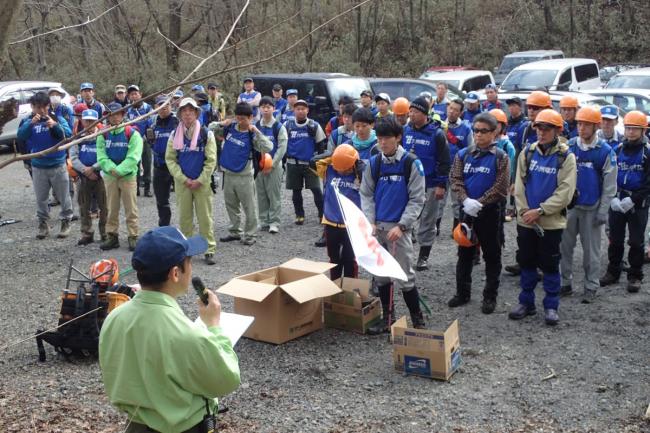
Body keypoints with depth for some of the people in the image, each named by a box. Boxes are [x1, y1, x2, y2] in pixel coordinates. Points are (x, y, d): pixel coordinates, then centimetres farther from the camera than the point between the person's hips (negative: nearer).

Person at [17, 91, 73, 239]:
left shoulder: (57, 118, -4)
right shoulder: (28, 120, 1)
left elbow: (67, 133, -19)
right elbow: (20, 135, -13)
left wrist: (55, 125, -37)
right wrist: (31, 124, -28)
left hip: (58, 165, -2)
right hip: (38, 167, 2)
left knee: (63, 196, 6)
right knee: (41, 198, 9)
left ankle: (66, 222, 18)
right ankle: (43, 224, 21)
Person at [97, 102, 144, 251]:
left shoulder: (132, 134, -7)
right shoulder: (103, 135, 3)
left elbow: (133, 158, -15)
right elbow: (101, 157, -2)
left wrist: (119, 170, -20)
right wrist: (111, 169, -19)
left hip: (128, 176, -3)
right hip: (109, 176, 3)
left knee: (131, 209, 1)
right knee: (111, 209, 9)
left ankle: (133, 237, 8)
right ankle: (112, 236, 18)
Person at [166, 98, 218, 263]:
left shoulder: (206, 134, -2)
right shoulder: (174, 135, 4)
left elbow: (211, 160, -5)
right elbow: (170, 159, 1)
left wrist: (199, 181, -11)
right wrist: (184, 179, -9)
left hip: (202, 183, -2)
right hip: (182, 182, 2)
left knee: (205, 217, -1)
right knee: (184, 217, 8)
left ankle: (209, 250, 4)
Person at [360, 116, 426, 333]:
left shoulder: (411, 163, -7)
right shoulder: (374, 162, 5)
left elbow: (417, 199, -7)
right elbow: (366, 194, 9)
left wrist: (401, 226, -15)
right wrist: (370, 222, -4)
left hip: (399, 228, -4)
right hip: (376, 227, 5)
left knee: (404, 277, -2)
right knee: (381, 275, 11)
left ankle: (418, 320, 14)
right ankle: (387, 318, 24)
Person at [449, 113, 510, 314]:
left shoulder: (501, 157, -6)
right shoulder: (463, 154, 4)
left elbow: (500, 187, -11)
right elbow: (455, 180, -1)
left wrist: (479, 203, -17)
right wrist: (466, 200, -17)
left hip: (490, 212, -3)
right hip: (466, 211, 3)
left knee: (492, 255, 6)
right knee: (464, 253, 12)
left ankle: (490, 297, 16)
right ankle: (462, 293, 25)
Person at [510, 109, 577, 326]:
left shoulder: (566, 157, -5)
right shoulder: (527, 152, 5)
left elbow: (565, 192, -13)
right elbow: (519, 185, 3)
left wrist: (540, 211, -18)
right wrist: (525, 211, -9)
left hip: (551, 222, -3)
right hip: (526, 221, 3)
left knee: (550, 265, 4)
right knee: (526, 262, 11)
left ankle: (551, 306, 16)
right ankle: (526, 302, 24)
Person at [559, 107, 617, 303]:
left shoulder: (605, 152, -7)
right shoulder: (569, 146, 0)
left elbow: (610, 185, -4)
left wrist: (603, 211, -7)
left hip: (592, 209, -3)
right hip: (569, 206, 3)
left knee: (591, 249, 6)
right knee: (564, 246, 7)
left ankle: (590, 286, 17)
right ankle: (565, 283, 19)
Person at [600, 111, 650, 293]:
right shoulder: (617, 149, 6)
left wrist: (632, 200, -17)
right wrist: (613, 198, -9)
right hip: (616, 202, 3)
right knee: (615, 240, 11)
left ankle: (635, 276, 15)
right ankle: (613, 272, 23)